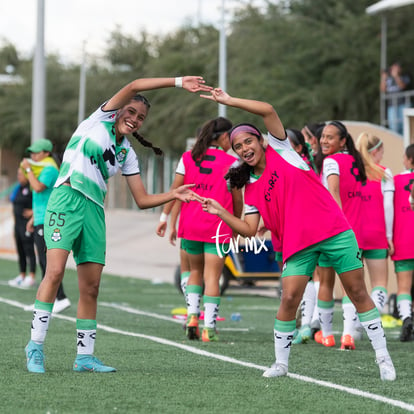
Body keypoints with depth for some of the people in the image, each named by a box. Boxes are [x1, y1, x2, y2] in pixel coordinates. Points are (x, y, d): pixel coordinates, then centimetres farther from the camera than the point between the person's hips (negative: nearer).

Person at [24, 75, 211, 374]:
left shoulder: (127, 153, 20)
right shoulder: (102, 119, 7)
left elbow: (142, 200, 19)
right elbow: (133, 86, -5)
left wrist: (173, 195, 4)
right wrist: (178, 82, -8)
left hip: (94, 211, 6)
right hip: (67, 199, -6)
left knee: (91, 287, 2)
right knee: (55, 272, -18)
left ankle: (85, 355, 9)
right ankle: (36, 345, -13)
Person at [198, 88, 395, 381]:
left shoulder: (281, 152, 2)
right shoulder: (251, 189, 10)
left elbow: (268, 111, -10)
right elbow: (250, 229, 4)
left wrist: (229, 101, -11)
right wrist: (221, 212, -8)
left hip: (335, 232, -3)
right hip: (297, 245, 3)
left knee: (358, 293, 0)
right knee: (289, 299, -11)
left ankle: (383, 357, 7)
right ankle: (281, 363, 3)